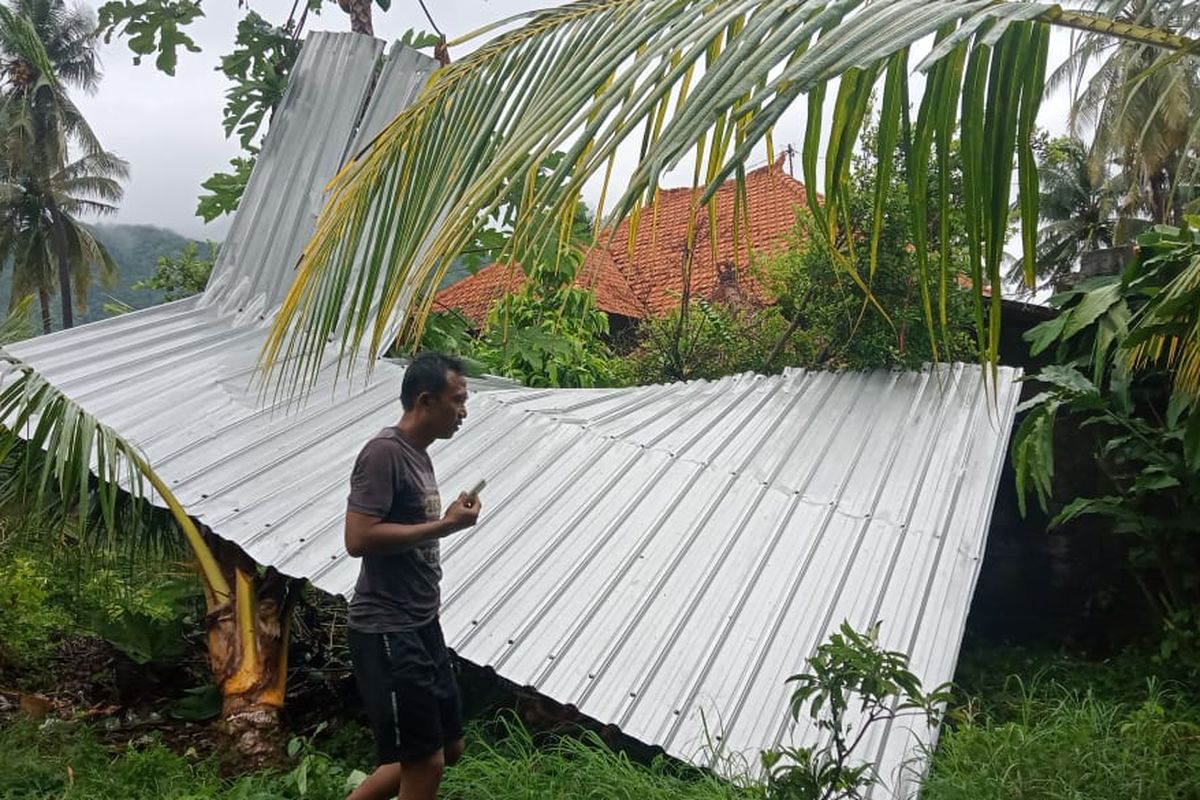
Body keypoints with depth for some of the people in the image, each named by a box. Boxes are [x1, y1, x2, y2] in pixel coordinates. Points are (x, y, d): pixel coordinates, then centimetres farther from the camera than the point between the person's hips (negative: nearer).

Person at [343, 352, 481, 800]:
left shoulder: (418, 454, 12)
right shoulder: (384, 452, -16)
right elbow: (358, 539, -24)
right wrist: (445, 525, -19)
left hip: (421, 625, 9)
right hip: (387, 632, -9)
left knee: (448, 749, 17)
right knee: (425, 762, 0)